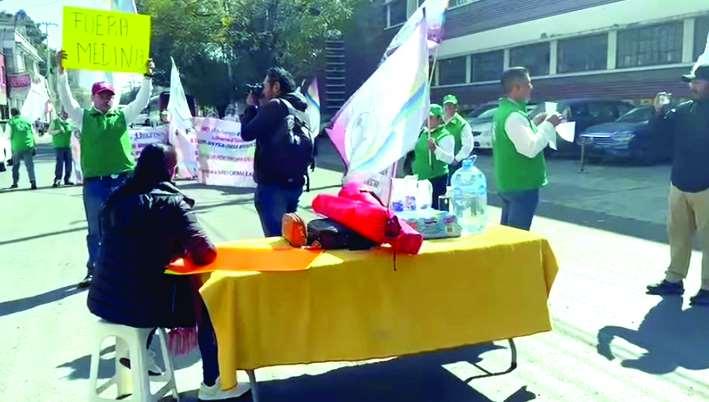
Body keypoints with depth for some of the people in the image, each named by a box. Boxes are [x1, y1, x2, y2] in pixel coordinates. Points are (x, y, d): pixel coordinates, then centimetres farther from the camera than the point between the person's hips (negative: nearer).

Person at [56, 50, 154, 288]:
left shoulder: (123, 115, 10)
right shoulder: (84, 117, 8)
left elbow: (142, 100, 1)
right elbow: (66, 99, -3)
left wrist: (148, 76, -11)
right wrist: (61, 71, -14)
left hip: (123, 180, 1)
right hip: (94, 182, 0)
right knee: (95, 230, 8)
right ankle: (93, 271, 19)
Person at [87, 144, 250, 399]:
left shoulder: (117, 197, 7)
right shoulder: (171, 202, -11)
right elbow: (206, 254, -14)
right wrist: (186, 250, 7)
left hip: (103, 298, 7)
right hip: (138, 305, -7)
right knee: (205, 298, 14)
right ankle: (211, 384, 19)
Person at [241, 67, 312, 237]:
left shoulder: (274, 106, -11)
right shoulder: (300, 109, 13)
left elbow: (247, 133, -8)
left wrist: (251, 107, 6)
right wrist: (258, 108, 17)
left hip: (273, 183, -8)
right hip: (295, 182, 8)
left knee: (275, 237, -7)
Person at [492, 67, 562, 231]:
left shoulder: (503, 110, 11)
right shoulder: (514, 115, -21)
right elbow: (531, 148, -27)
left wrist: (534, 123, 14)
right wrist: (548, 125, -17)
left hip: (508, 183, 10)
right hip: (522, 185, -10)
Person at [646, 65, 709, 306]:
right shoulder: (684, 110, 8)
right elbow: (660, 130, 12)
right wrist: (659, 111, -6)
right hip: (679, 185, 6)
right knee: (678, 235, 13)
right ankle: (674, 279, 23)